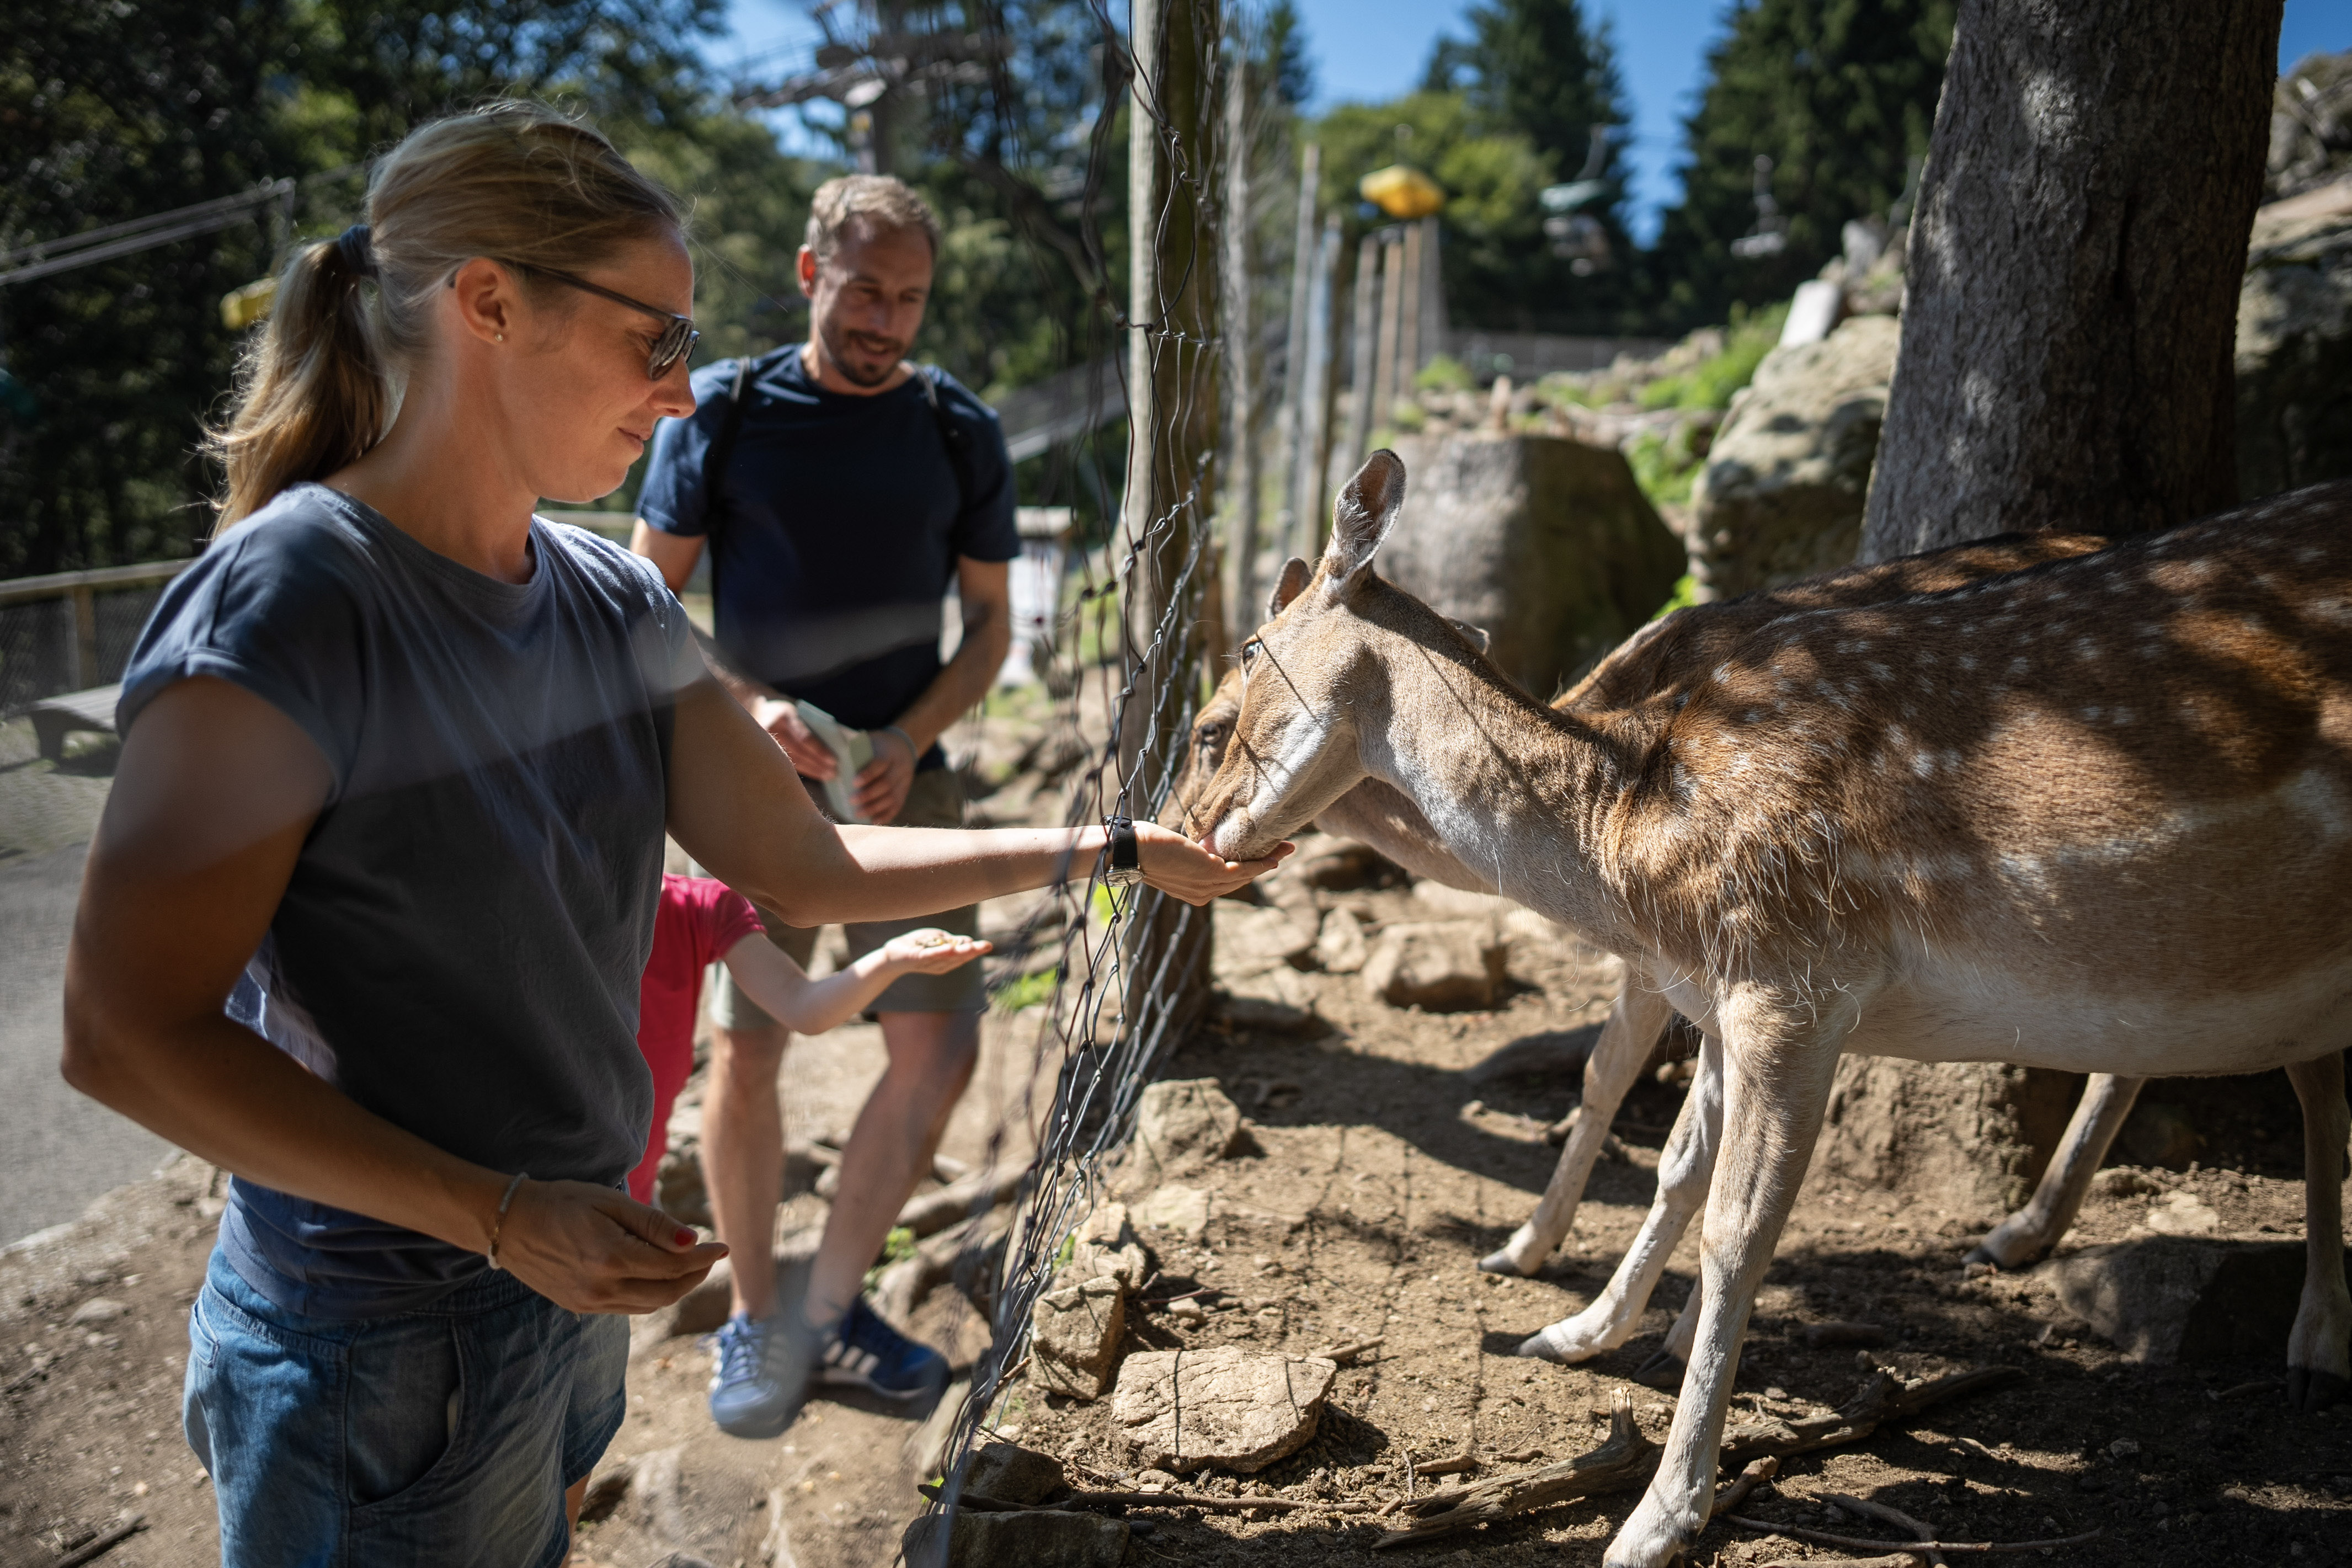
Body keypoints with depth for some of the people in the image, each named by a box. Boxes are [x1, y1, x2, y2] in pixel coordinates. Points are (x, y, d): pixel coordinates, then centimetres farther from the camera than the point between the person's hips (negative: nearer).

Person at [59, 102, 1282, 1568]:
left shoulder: (616, 604, 0)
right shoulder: (278, 613, -22)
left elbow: (807, 867, 3)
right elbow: (129, 1033, -20)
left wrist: (1111, 848, 3)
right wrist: (499, 1215, -24)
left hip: (575, 1280, 7)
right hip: (386, 1352, -6)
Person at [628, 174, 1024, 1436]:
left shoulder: (959, 432, 4)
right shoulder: (721, 410, -1)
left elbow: (990, 625, 8)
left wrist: (909, 740, -9)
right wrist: (749, 707, -16)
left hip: (903, 777, 2)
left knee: (942, 1039, -5)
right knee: (744, 1049, 0)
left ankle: (831, 1306, 14)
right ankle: (751, 1318, 21)